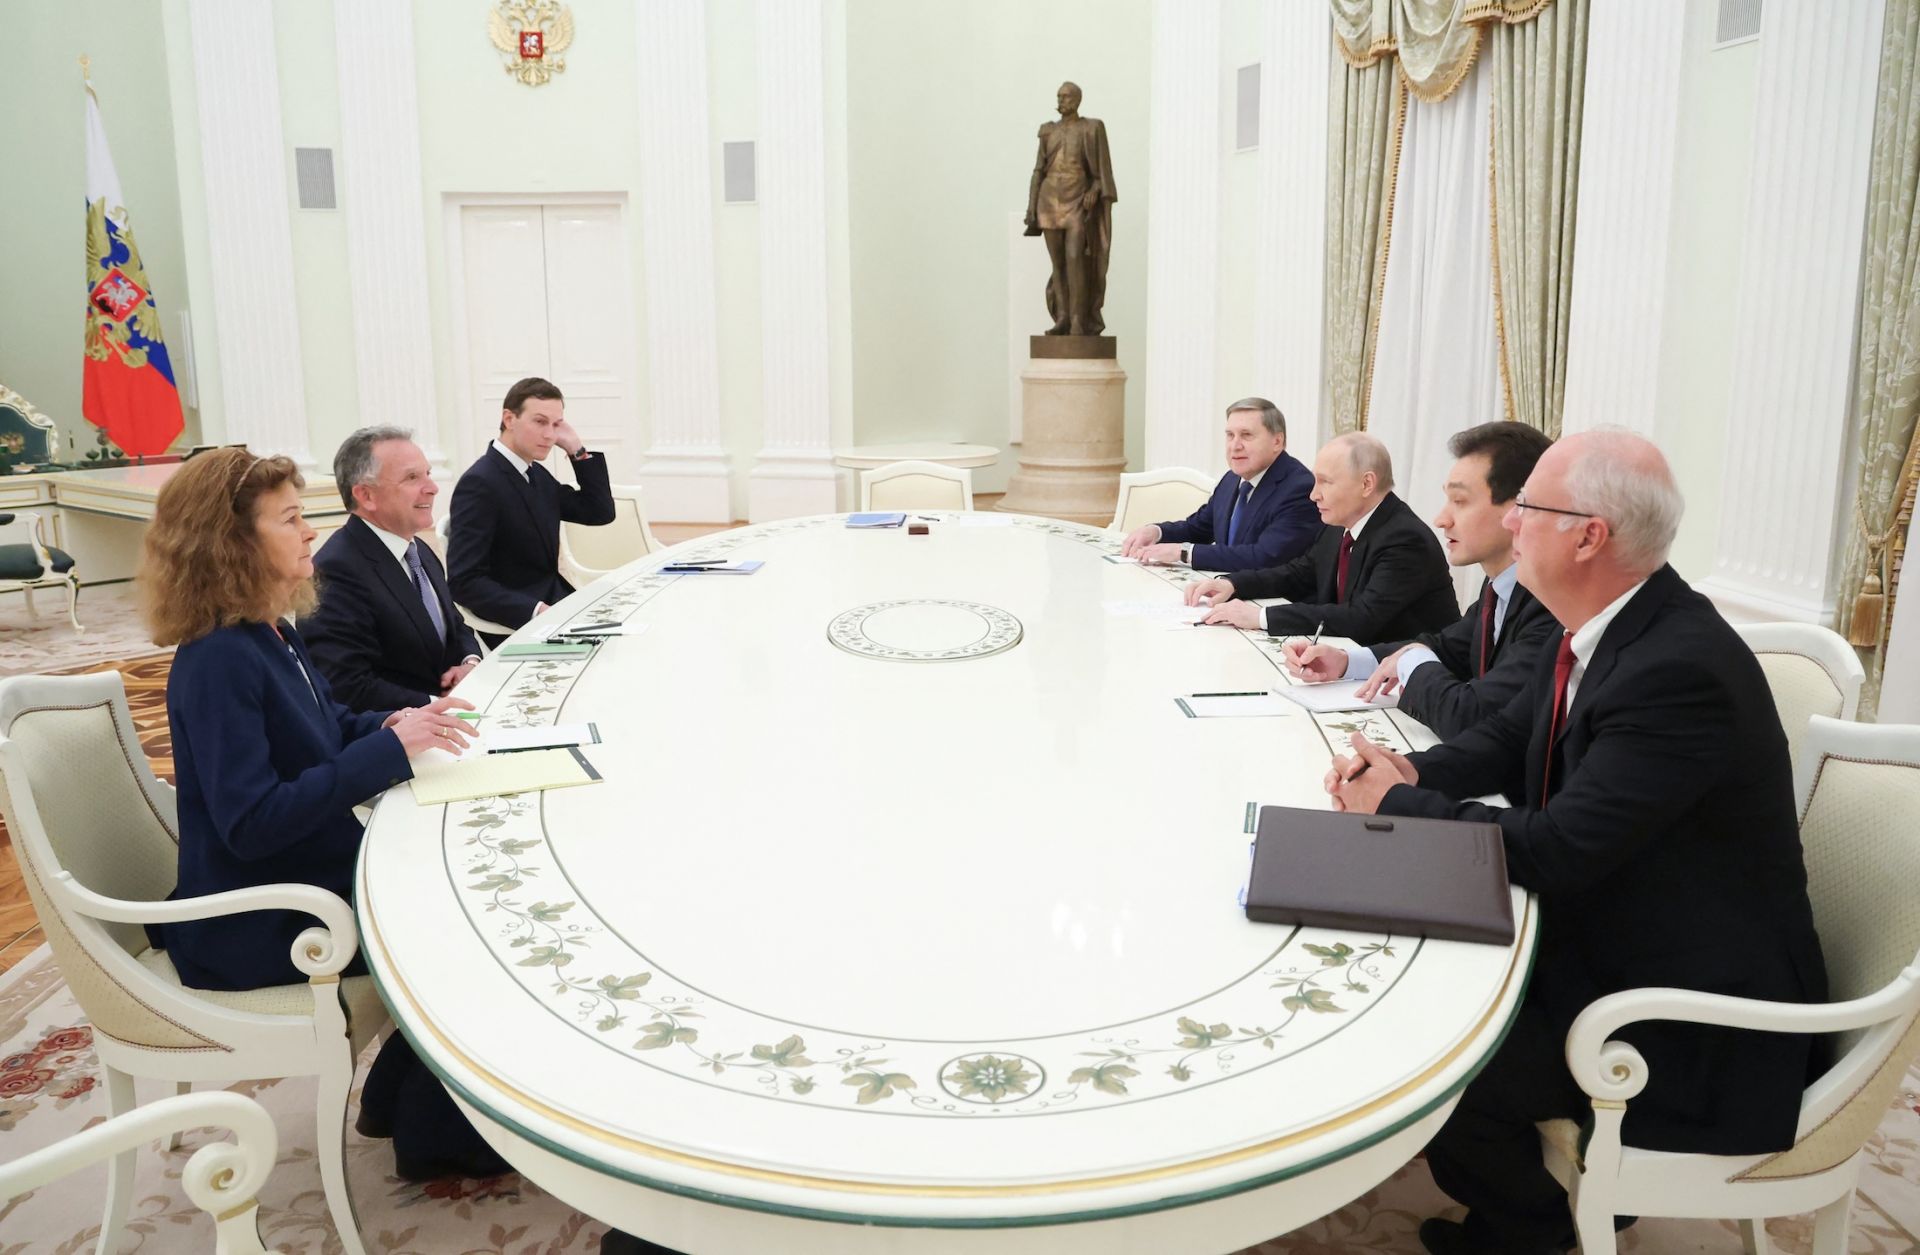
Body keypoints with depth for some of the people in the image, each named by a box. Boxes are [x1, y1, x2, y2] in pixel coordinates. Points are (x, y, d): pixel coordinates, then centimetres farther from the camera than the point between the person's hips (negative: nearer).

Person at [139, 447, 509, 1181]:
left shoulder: (272, 635, 4)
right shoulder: (218, 663, -25)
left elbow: (325, 734, 19)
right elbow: (251, 823, -30)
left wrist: (395, 724, -2)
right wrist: (390, 750, -30)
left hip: (317, 868, 9)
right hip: (257, 923, -9)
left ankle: (404, 1089, 20)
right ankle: (433, 1131, 11)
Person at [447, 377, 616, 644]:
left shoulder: (537, 474, 10)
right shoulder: (479, 483, -16)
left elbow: (600, 513, 10)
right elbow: (465, 581, -21)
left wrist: (577, 449, 2)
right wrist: (537, 611, -30)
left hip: (552, 602, 8)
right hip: (513, 626, -8)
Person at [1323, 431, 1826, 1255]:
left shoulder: (1680, 670, -30)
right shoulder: (1604, 626, -1)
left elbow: (1555, 850, -31)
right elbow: (1510, 737, 10)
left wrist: (1397, 805, -18)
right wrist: (1414, 772, -11)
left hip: (1693, 1010, -9)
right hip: (1604, 933, 9)